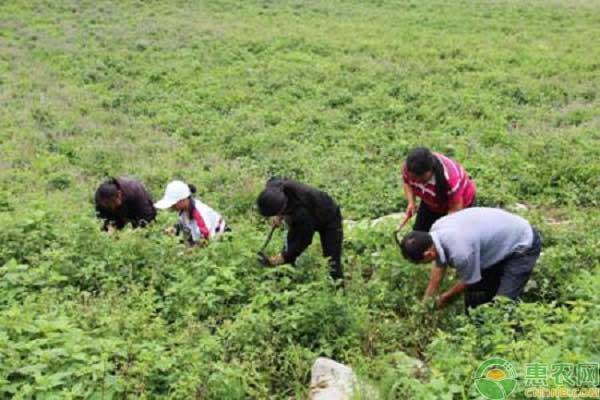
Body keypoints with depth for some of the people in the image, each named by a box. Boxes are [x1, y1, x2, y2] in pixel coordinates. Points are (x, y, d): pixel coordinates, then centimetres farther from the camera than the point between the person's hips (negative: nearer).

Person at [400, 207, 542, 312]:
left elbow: (468, 281, -17)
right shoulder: (436, 230, -15)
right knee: (474, 295, 11)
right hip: (501, 236, 9)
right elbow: (439, 267, 1)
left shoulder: (461, 252, -38)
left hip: (523, 245, -8)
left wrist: (445, 298, 2)